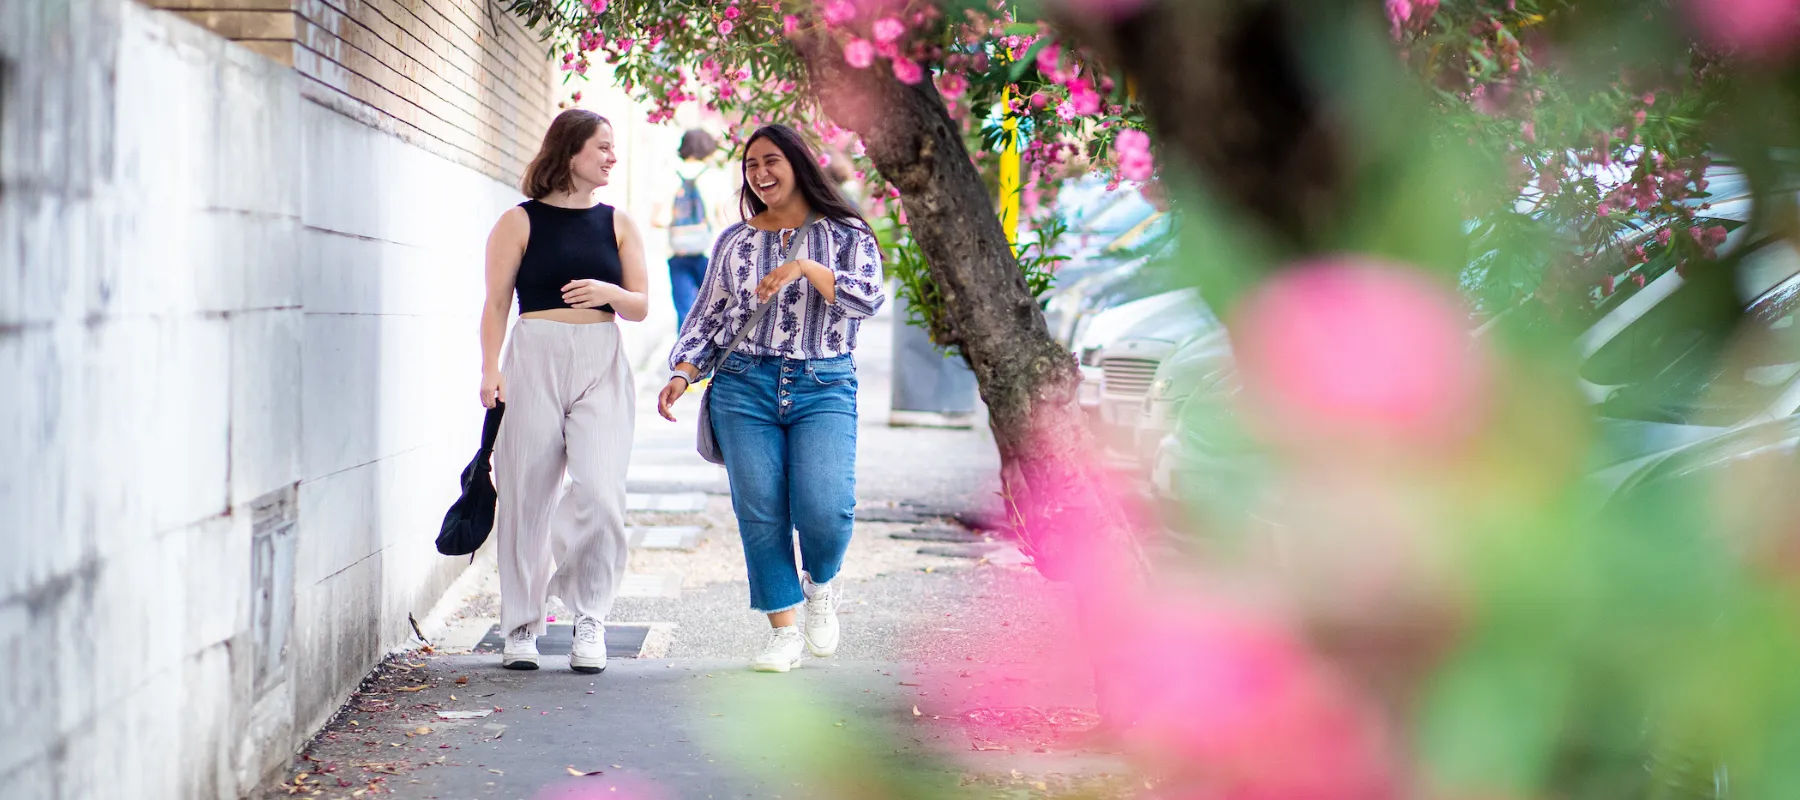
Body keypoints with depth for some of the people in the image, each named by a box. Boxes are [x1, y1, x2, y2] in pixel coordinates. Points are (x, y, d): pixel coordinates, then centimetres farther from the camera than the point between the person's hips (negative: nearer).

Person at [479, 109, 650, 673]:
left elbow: (641, 306, 13)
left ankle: (589, 616, 0)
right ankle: (521, 626, 11)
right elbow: (496, 303, 2)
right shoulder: (520, 222, 4)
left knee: (600, 491, -13)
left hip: (602, 363, 2)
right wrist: (490, 369, -9)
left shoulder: (617, 224, 13)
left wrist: (610, 293, -9)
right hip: (535, 360, -2)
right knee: (527, 494, 0)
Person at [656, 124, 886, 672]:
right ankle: (784, 632, 8)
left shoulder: (846, 234, 8)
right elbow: (706, 318, 15)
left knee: (824, 508, -18)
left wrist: (805, 267, -19)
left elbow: (868, 298, -8)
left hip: (825, 387, -2)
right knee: (759, 513, -4)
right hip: (744, 386, 2)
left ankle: (821, 584, 14)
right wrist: (682, 373, -1)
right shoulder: (734, 241, 15)